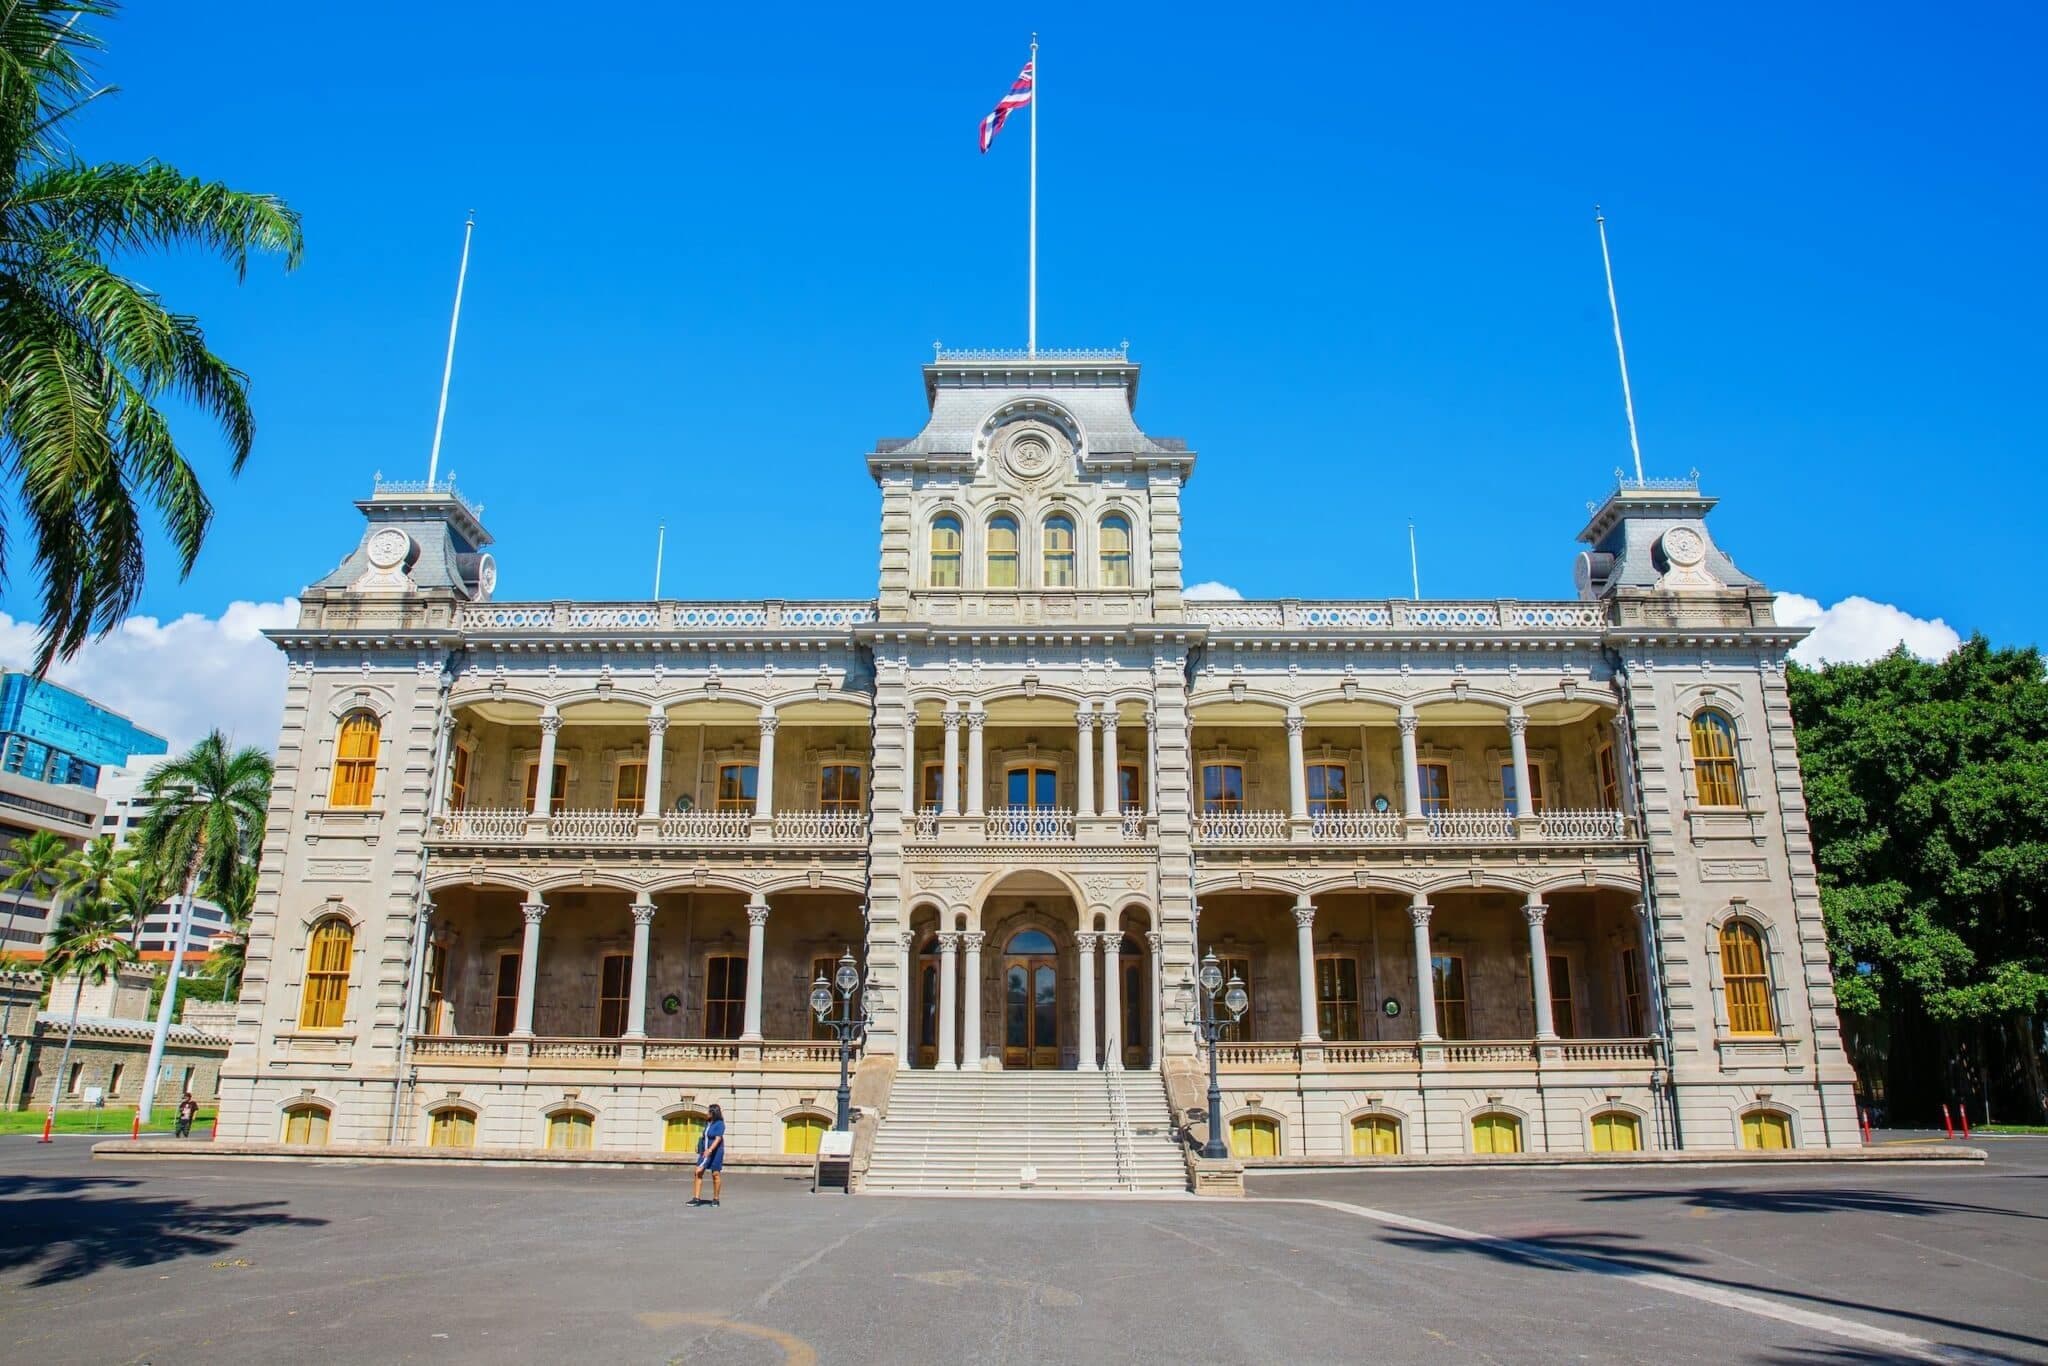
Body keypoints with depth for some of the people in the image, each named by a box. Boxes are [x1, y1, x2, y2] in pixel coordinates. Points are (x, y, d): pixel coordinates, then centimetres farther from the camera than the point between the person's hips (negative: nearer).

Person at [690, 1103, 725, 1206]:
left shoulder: (719, 1124, -14)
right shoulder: (709, 1123, 10)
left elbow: (718, 1139, -25)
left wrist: (710, 1150, -36)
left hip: (715, 1152, -7)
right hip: (705, 1151, 7)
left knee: (715, 1174, 2)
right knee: (698, 1173, -5)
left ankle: (716, 1199, 14)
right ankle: (696, 1198, -4)